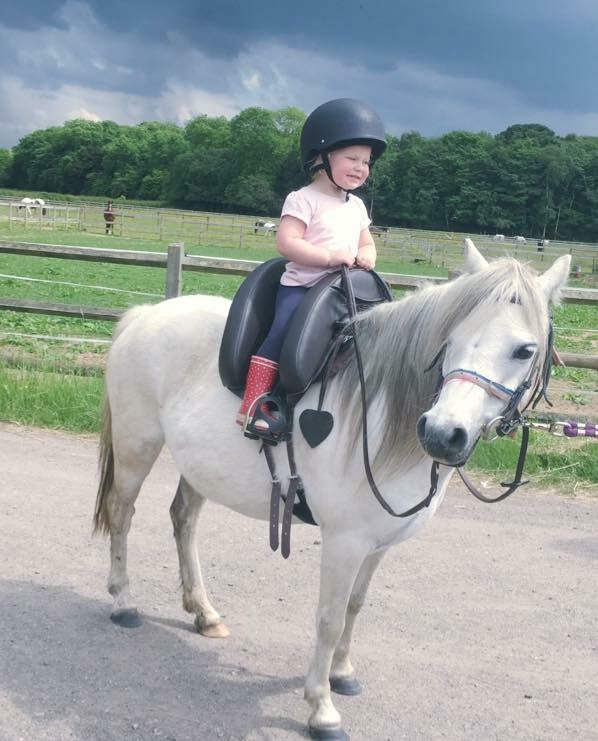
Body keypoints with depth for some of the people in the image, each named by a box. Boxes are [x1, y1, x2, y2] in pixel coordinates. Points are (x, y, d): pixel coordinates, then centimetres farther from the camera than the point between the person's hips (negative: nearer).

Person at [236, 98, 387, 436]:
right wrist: (330, 256, -23)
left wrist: (367, 256, -3)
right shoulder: (304, 199, -6)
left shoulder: (357, 206, 16)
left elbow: (367, 244, 23)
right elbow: (287, 242, -16)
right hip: (301, 286, -6)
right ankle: (253, 405, -25)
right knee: (283, 332, -26)